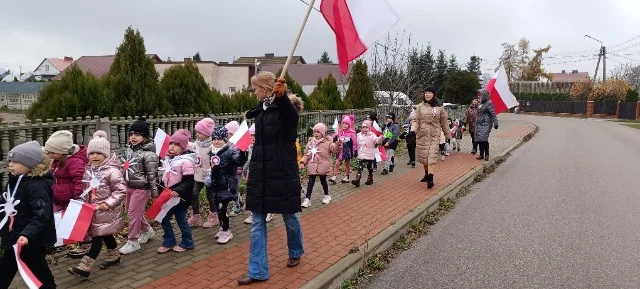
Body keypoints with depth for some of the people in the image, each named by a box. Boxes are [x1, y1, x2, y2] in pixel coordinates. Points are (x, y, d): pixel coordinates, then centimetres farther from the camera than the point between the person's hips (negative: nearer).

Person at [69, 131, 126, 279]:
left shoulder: (112, 171, -18)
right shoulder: (88, 170, 5)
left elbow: (121, 191, -19)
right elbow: (87, 189, 18)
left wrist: (108, 203, -24)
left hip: (106, 211, -7)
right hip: (92, 209, 7)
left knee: (97, 237, -4)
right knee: (106, 235, 18)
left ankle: (85, 267, -2)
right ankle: (114, 257, 35)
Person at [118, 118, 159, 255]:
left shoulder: (148, 153, -20)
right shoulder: (129, 149, 5)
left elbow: (152, 174, -18)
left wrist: (154, 191, -14)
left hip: (141, 188, -9)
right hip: (129, 186, 9)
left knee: (134, 213, -2)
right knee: (132, 212, 18)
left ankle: (133, 242, 11)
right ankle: (147, 230, 38)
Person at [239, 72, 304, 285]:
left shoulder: (284, 109, -13)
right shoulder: (261, 109, 9)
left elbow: (291, 113, -40)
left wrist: (282, 96, -58)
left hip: (282, 173, -6)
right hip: (260, 173, 7)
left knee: (289, 216, 12)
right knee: (257, 223, 4)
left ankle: (295, 253, 39)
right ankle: (258, 271, 11)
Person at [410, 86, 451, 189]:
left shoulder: (439, 107, 4)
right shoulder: (420, 106, 4)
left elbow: (444, 122, 11)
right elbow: (416, 120, 1)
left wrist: (448, 135, 15)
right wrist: (413, 130, -18)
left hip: (434, 135, -2)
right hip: (422, 135, 2)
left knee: (432, 156, -13)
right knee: (423, 156, 8)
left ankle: (430, 179, -18)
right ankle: (427, 174, 31)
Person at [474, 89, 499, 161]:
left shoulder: (489, 103, -9)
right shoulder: (481, 104, 16)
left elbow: (493, 114, -14)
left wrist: (495, 123, -19)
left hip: (486, 124, -8)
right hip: (479, 124, 8)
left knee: (484, 139, -13)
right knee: (479, 139, 5)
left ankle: (486, 155, -3)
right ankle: (481, 154, 15)